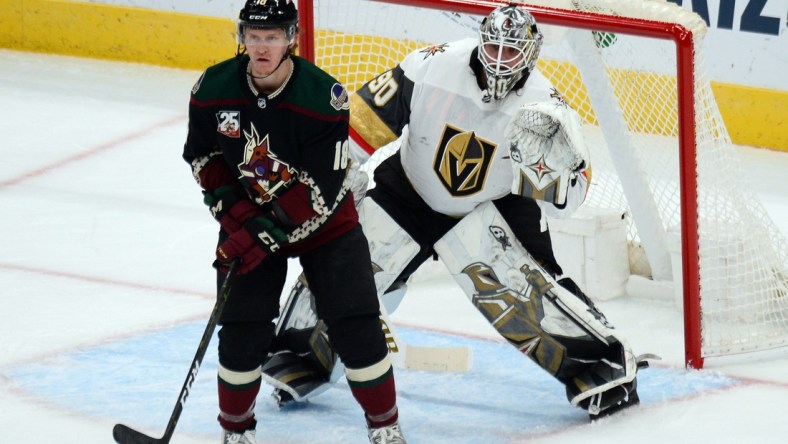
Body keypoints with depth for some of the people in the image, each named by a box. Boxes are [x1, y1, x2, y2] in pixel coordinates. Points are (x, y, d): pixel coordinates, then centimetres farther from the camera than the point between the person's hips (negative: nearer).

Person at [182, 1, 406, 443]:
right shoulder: (214, 89, -16)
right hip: (247, 216, 2)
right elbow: (201, 154, 2)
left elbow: (322, 189, -24)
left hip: (324, 219, -2)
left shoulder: (324, 97, -26)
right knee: (242, 328, -5)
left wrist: (264, 235, -28)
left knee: (356, 323, -6)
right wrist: (230, 206, -13)